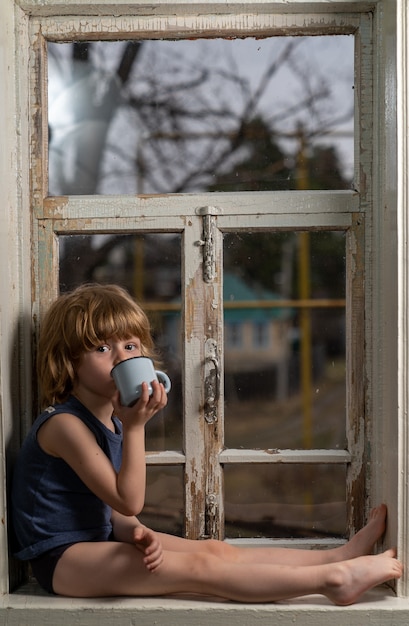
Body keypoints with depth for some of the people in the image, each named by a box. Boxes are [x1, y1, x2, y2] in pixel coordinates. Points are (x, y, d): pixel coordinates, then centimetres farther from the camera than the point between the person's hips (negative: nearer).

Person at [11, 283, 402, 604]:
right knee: (198, 568, -19)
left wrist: (135, 533, -14)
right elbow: (129, 501, -21)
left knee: (216, 550, -3)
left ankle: (335, 556, -5)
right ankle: (333, 579, -22)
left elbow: (115, 512, 7)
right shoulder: (64, 424, -20)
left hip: (98, 541, 9)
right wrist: (135, 428, -25)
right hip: (62, 561, -9)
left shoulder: (111, 420, 9)